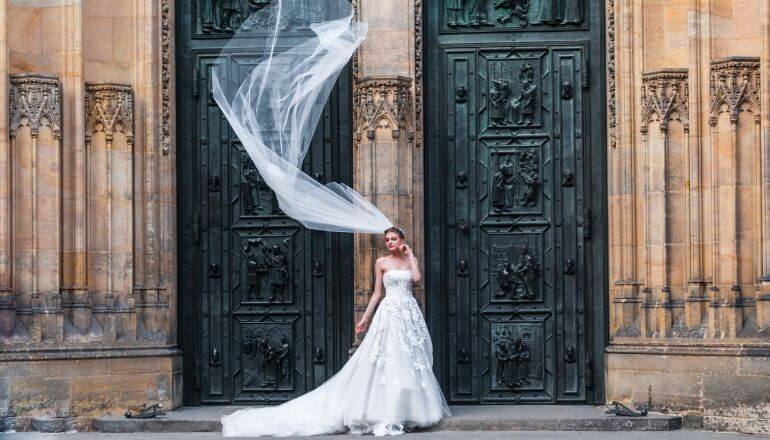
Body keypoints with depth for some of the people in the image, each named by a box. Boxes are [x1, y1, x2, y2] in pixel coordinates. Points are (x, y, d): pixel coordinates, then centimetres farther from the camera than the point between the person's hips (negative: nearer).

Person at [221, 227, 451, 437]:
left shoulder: (411, 260, 10)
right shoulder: (381, 262, 5)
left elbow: (417, 278, -11)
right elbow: (377, 293, 6)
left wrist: (410, 254, -3)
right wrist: (365, 317, 3)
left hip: (410, 314, 3)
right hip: (389, 314, -3)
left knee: (409, 360, 3)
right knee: (387, 360, -8)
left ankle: (407, 408, 11)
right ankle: (386, 412, -6)